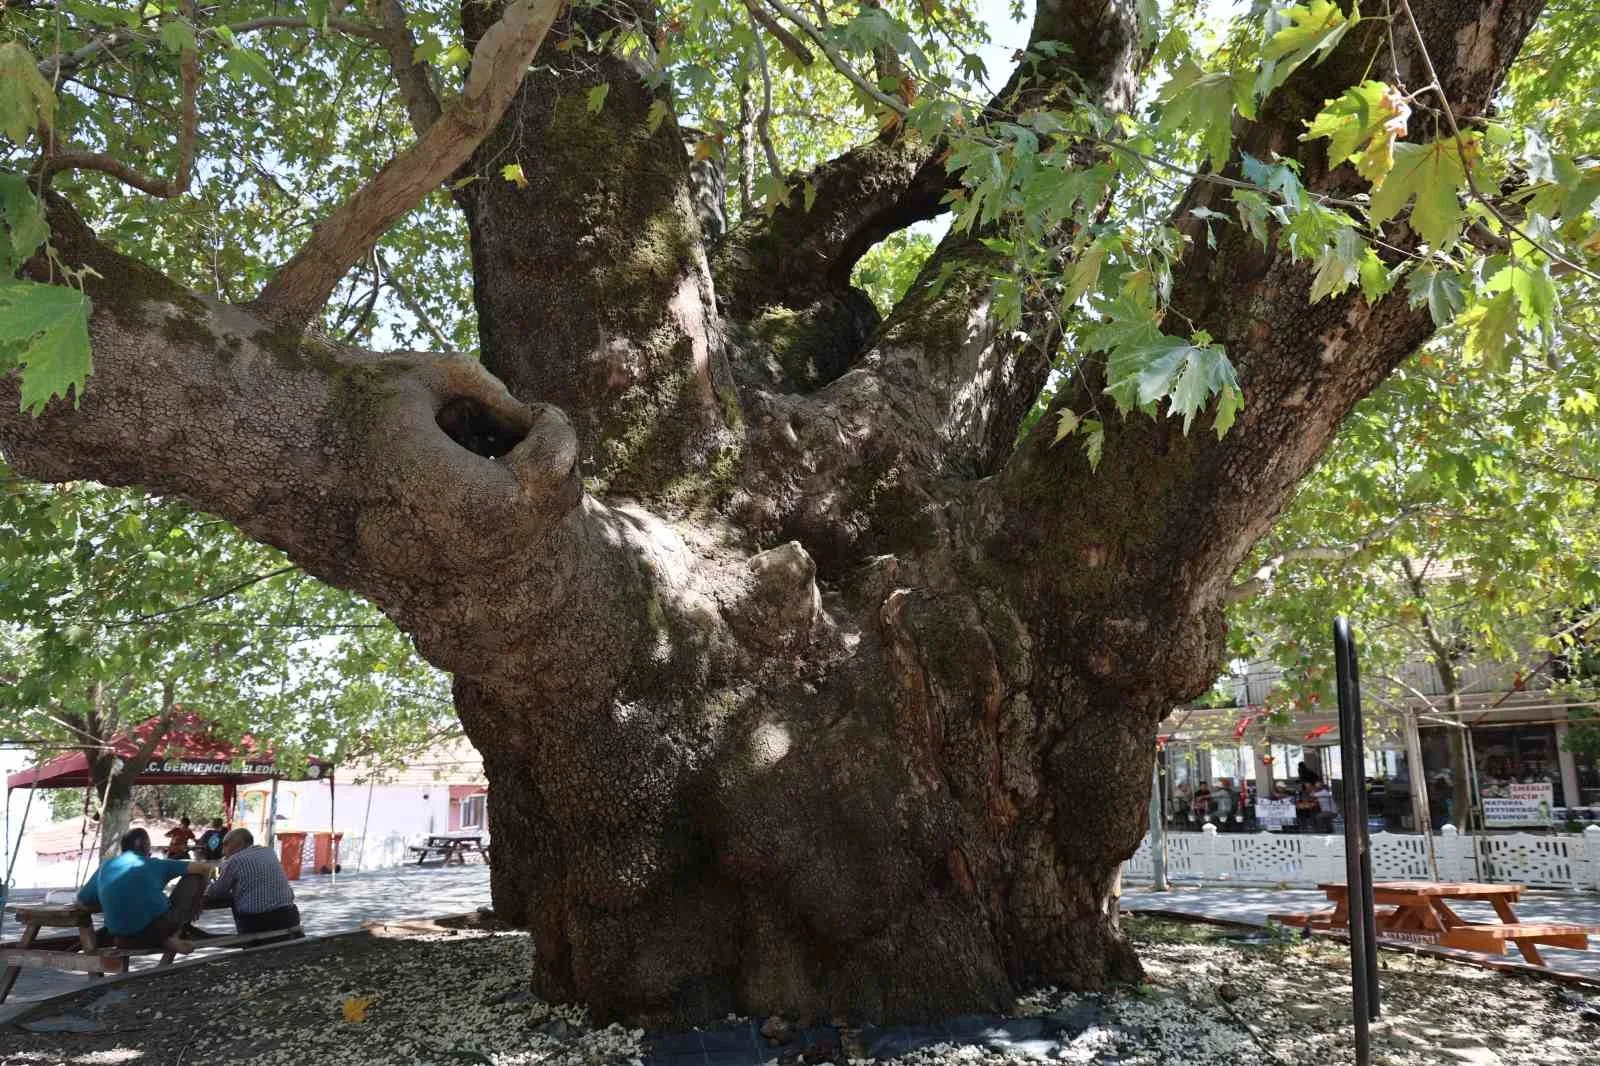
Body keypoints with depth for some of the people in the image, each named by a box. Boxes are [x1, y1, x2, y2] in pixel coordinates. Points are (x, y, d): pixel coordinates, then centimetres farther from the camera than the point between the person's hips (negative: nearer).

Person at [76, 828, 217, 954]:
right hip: (159, 928, -4)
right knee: (194, 877, 13)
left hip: (125, 941, 4)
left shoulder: (105, 867, 15)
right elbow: (207, 868, 7)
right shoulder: (154, 864, 6)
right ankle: (174, 934, 7)